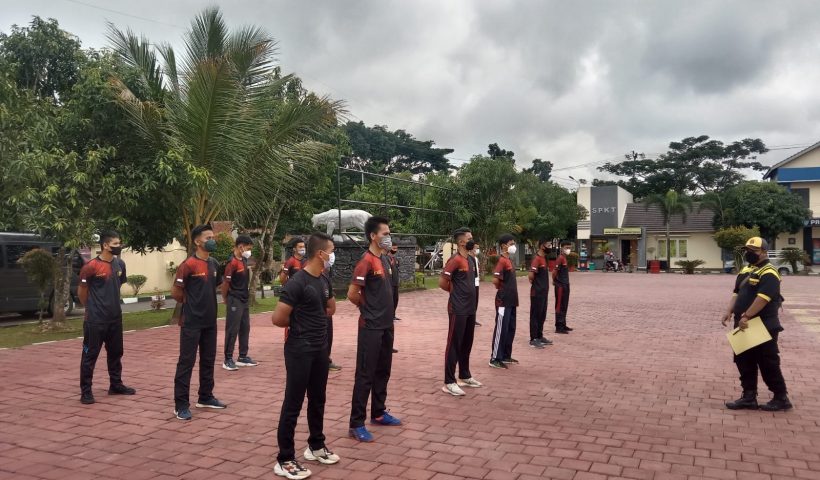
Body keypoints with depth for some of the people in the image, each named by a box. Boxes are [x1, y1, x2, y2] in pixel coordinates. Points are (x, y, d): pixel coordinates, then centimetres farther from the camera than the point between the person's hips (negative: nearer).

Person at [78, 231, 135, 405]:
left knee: (116, 353, 15)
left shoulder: (120, 264, 5)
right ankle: (85, 391, 9)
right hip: (95, 319, -7)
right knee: (90, 355, 1)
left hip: (115, 317, 7)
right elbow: (82, 290, -4)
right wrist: (91, 307, 7)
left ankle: (116, 385, 28)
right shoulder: (92, 266, -14)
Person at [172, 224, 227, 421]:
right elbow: (176, 293, -11)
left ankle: (205, 397, 28)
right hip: (192, 322, -7)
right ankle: (181, 404, 5)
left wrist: (206, 303, 9)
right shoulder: (188, 265, -15)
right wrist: (190, 303, 3)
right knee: (186, 361, -2)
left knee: (208, 360, 15)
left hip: (210, 321, 8)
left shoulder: (214, 264, 8)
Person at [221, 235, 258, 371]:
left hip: (244, 300, 9)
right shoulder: (232, 263, -18)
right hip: (234, 301, -9)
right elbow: (225, 283, -15)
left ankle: (243, 357, 22)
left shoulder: (244, 260, 9)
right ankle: (228, 360, 4)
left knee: (245, 328, 13)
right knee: (232, 330, -3)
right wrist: (225, 299, -4)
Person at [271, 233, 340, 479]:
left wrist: (313, 320, 6)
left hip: (321, 348, 8)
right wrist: (298, 324, -1)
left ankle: (316, 446, 34)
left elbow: (331, 308, 22)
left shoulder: (324, 280, 5)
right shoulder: (297, 282, -19)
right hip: (300, 350, -8)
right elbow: (278, 319, -19)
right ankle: (285, 460, 10)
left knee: (317, 399, 18)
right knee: (293, 404, 0)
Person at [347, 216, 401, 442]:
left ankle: (378, 413, 30)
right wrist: (368, 308, -3)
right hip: (371, 327, -9)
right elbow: (352, 294, -19)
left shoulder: (384, 259, 11)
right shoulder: (366, 261, -17)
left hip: (386, 324, 9)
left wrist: (381, 309, 9)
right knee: (365, 375, -3)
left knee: (383, 371, 17)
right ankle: (356, 424, 4)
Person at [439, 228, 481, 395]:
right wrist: (455, 292, -1)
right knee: (454, 344, -3)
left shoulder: (470, 260, 12)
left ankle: (464, 376, 30)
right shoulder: (455, 260, -15)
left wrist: (466, 294, 8)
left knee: (467, 344, 17)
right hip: (458, 310, -9)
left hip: (470, 308, 9)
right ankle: (449, 382, 3)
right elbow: (442, 283, -17)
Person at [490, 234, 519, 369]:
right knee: (501, 330, -4)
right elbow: (495, 280, -26)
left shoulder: (508, 260, 14)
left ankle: (506, 356, 25)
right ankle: (495, 359, 3)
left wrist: (511, 294, 12)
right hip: (503, 301, -9)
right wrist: (501, 288, -8)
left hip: (511, 301, 9)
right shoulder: (502, 261, -16)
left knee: (510, 329, 15)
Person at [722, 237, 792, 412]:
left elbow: (763, 298, -25)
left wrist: (746, 316, -29)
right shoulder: (745, 271, 15)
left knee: (768, 363, 0)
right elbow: (737, 293, 16)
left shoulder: (768, 273, -14)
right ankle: (749, 397, 18)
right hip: (745, 326, 9)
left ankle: (781, 398, 14)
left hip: (763, 326, -9)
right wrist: (730, 311, -1)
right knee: (744, 362, 11)